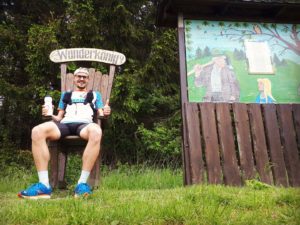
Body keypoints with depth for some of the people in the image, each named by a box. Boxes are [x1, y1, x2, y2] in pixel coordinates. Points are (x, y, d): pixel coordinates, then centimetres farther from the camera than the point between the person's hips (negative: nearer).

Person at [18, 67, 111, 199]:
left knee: (96, 132, -42)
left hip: (84, 124, -2)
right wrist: (50, 115, 6)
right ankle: (44, 185, -34)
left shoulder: (95, 94, 31)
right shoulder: (66, 94, 36)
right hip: (65, 124, 2)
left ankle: (82, 183, -39)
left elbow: (101, 114, 19)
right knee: (37, 131, -30)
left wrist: (105, 113, -6)